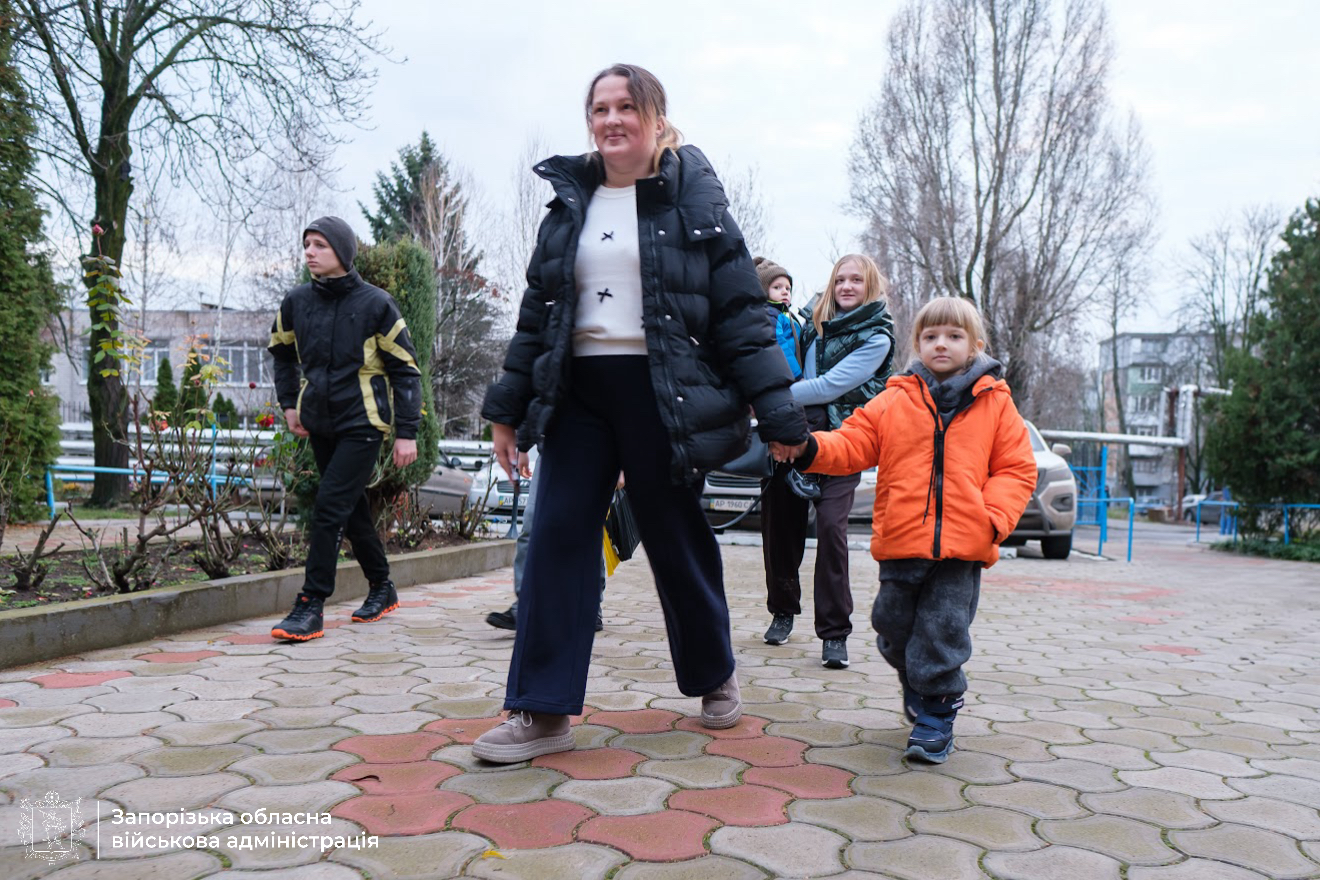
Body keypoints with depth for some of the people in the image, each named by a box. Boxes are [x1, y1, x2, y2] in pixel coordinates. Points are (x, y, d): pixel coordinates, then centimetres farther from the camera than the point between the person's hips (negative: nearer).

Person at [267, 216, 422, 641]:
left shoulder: (376, 304, -9)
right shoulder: (296, 302, 3)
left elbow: (405, 369, -6)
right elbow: (282, 351, 23)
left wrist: (407, 432, -10)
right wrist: (289, 403, 11)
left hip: (362, 422, -5)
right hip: (319, 423, 6)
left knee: (330, 506, -14)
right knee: (352, 508, 14)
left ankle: (310, 606, -8)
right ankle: (382, 587, 30)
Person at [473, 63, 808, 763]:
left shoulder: (693, 199, 1)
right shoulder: (569, 202, 13)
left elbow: (739, 310, -2)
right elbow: (537, 311, 16)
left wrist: (777, 411, -7)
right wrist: (509, 406, 14)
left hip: (661, 393, -4)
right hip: (578, 393, 4)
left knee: (678, 541, 6)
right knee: (556, 539, -2)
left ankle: (714, 678, 30)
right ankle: (541, 711, 6)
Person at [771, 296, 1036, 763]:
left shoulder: (995, 403, 5)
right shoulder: (894, 401, 7)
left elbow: (1016, 469, 5)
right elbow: (853, 443, 4)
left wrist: (994, 517, -9)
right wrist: (808, 448, -15)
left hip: (963, 548, -2)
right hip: (901, 541, 2)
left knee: (942, 635, 0)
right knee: (895, 627, 13)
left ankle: (936, 718, 18)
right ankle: (916, 686, 42)